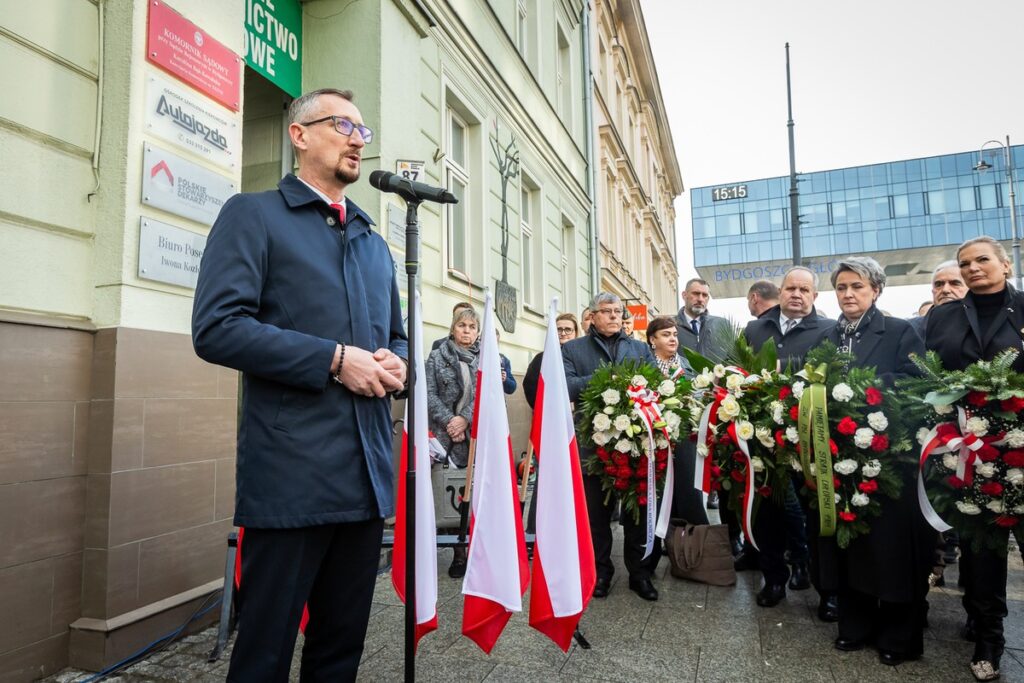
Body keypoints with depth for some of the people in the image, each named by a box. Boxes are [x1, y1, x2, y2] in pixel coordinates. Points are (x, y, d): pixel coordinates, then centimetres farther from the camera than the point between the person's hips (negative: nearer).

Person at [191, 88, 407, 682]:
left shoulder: (375, 243, 20)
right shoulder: (253, 215, 1)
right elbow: (217, 328, -12)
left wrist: (395, 363, 0)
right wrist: (335, 359, -16)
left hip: (368, 473, 6)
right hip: (292, 473, -6)